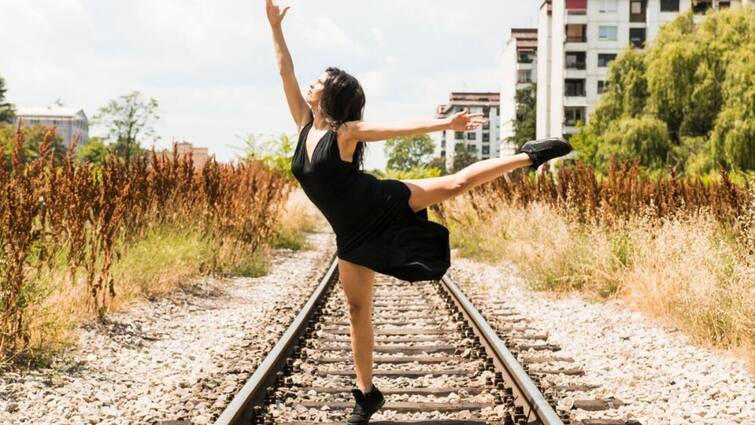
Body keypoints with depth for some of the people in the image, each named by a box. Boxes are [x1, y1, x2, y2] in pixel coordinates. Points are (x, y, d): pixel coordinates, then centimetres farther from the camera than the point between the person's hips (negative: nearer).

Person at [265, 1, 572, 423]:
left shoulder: (347, 130, -8)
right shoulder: (306, 122, 6)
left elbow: (403, 128, -9)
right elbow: (286, 72, 7)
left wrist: (447, 124, -15)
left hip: (383, 206, -5)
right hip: (353, 232, 5)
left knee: (455, 183, -14)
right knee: (358, 309, 6)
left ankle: (530, 155, 5)